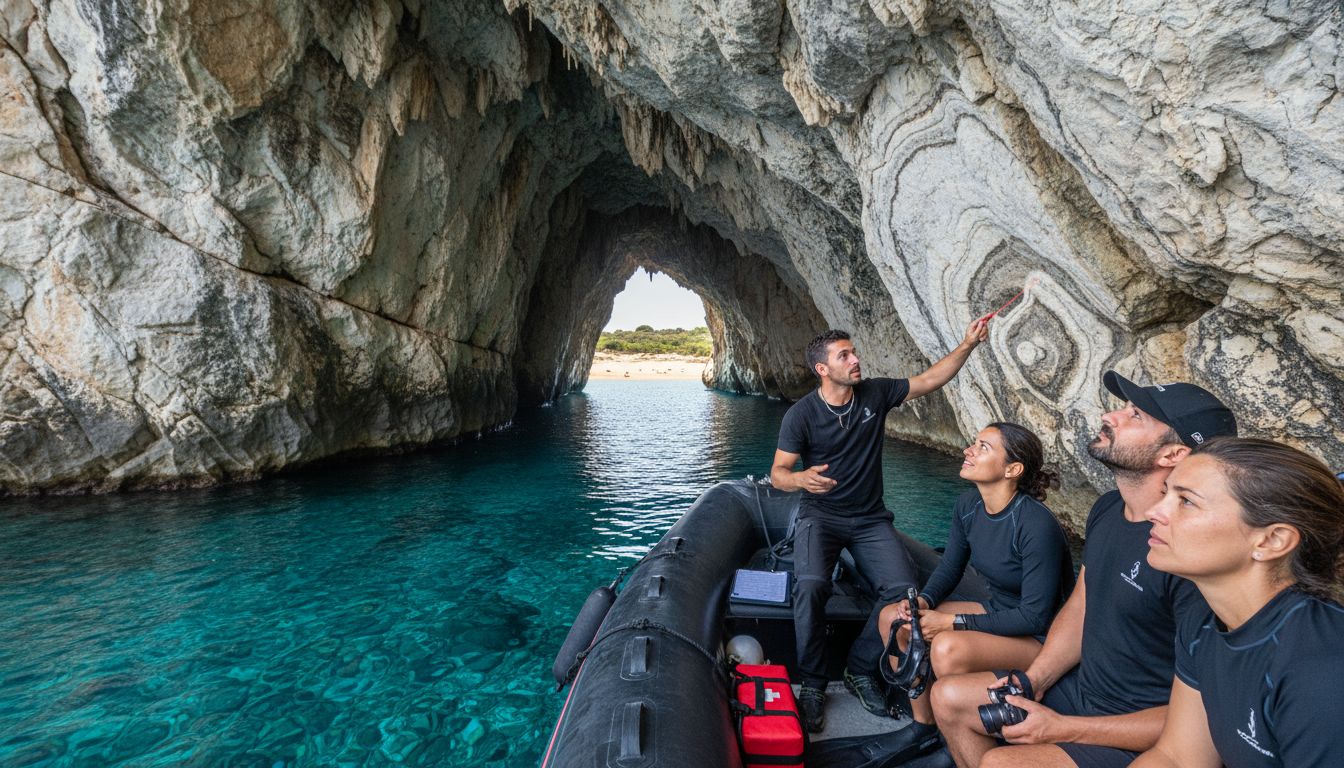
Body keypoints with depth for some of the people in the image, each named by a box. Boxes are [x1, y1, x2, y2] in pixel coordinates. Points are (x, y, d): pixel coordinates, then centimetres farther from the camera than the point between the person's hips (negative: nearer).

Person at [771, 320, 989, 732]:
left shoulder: (875, 393, 0)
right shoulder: (801, 415, -11)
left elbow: (930, 379, 6)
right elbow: (778, 473, -9)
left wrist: (967, 344, -7)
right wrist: (801, 478, -32)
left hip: (870, 518, 4)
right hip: (820, 515, -3)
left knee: (902, 587, -20)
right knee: (811, 584, -30)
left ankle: (860, 671, 3)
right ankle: (812, 685, -7)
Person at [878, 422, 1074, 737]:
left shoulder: (1037, 526, -28)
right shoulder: (968, 505, -6)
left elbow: (1034, 616, -23)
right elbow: (949, 568, 7)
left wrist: (952, 622, -22)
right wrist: (923, 602, -13)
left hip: (1039, 637, -7)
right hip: (996, 611, 7)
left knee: (948, 648, -32)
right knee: (892, 618, -4)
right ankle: (924, 724, 9)